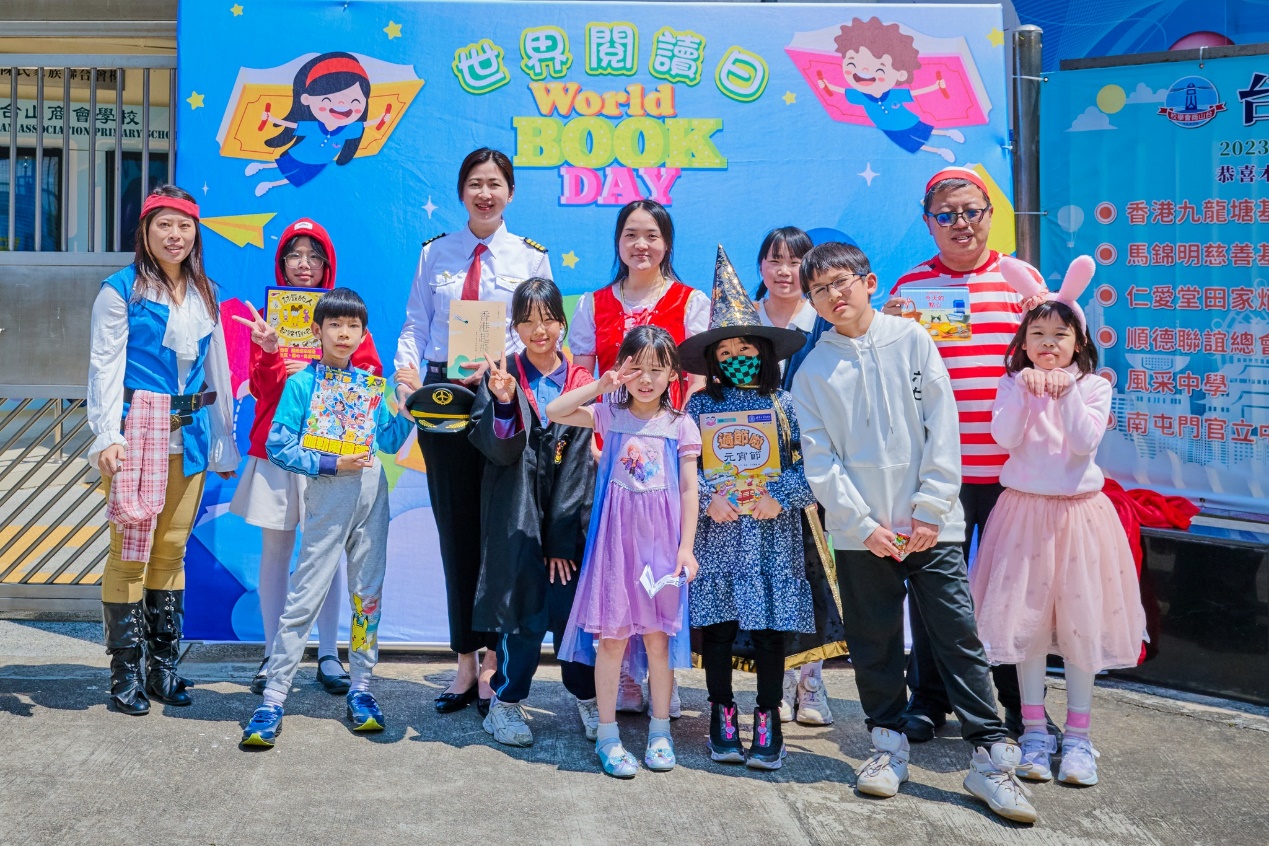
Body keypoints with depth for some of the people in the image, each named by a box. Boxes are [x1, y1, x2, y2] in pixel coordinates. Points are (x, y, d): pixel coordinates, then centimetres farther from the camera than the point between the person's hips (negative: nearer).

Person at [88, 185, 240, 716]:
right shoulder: (121, 290, -2)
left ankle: (163, 666, 18)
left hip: (190, 430, 5)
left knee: (172, 548, 9)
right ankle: (126, 672, 6)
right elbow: (105, 366, -6)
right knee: (131, 549, -4)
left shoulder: (206, 295, 14)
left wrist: (225, 439, 15)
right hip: (138, 426, -5)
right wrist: (107, 435, -17)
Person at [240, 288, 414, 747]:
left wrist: (406, 410, -3)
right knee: (305, 597, -4)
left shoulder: (369, 384, 11)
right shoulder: (301, 383, 0)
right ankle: (272, 700, 3)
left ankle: (360, 689, 20)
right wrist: (331, 464, -13)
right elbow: (278, 446, -6)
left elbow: (389, 441, 13)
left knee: (368, 592, 8)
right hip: (327, 497, -4)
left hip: (371, 493, 4)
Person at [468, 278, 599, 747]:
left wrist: (562, 537, -4)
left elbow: (578, 462, 0)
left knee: (572, 610, 1)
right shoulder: (501, 376, 1)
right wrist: (504, 402, -26)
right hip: (516, 515, -1)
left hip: (569, 514, 1)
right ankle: (506, 701, 16)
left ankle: (586, 696, 22)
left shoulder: (580, 383, 3)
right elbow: (500, 451, -8)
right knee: (526, 610, -3)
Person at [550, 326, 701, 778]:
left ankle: (660, 730, 21)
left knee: (658, 635, 7)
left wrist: (686, 546, -4)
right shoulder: (609, 416, 4)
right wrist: (601, 385, -9)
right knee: (611, 635, 1)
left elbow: (688, 490, 2)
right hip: (615, 537, 0)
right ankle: (607, 734, 12)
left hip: (661, 542, 0)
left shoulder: (680, 426, 3)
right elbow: (553, 412, -6)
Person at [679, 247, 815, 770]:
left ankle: (767, 719, 15)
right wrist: (708, 497, -12)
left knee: (770, 628, 3)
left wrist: (781, 495, -14)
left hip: (771, 534, -1)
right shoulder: (699, 405, 5)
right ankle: (722, 714, 20)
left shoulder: (783, 404, 3)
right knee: (716, 625, 5)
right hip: (715, 534, 1)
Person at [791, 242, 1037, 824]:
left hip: (929, 525, -1)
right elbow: (819, 459, 0)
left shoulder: (911, 339, 3)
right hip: (860, 531, 1)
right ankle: (889, 746, 25)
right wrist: (863, 525, -9)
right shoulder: (812, 371, 5)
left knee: (959, 636, -1)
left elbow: (943, 426, -1)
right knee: (874, 644, 9)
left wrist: (931, 509, -7)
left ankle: (991, 758, 7)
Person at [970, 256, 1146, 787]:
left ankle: (1077, 737, 14)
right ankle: (1034, 732, 14)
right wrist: (1027, 390, -19)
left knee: (1081, 621, 3)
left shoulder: (1092, 386, 1)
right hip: (1025, 511, 0)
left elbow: (1085, 443, -14)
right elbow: (1005, 439, -13)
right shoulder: (1013, 383, 2)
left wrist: (1065, 392, -21)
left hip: (1078, 513, 0)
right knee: (1026, 620, 3)